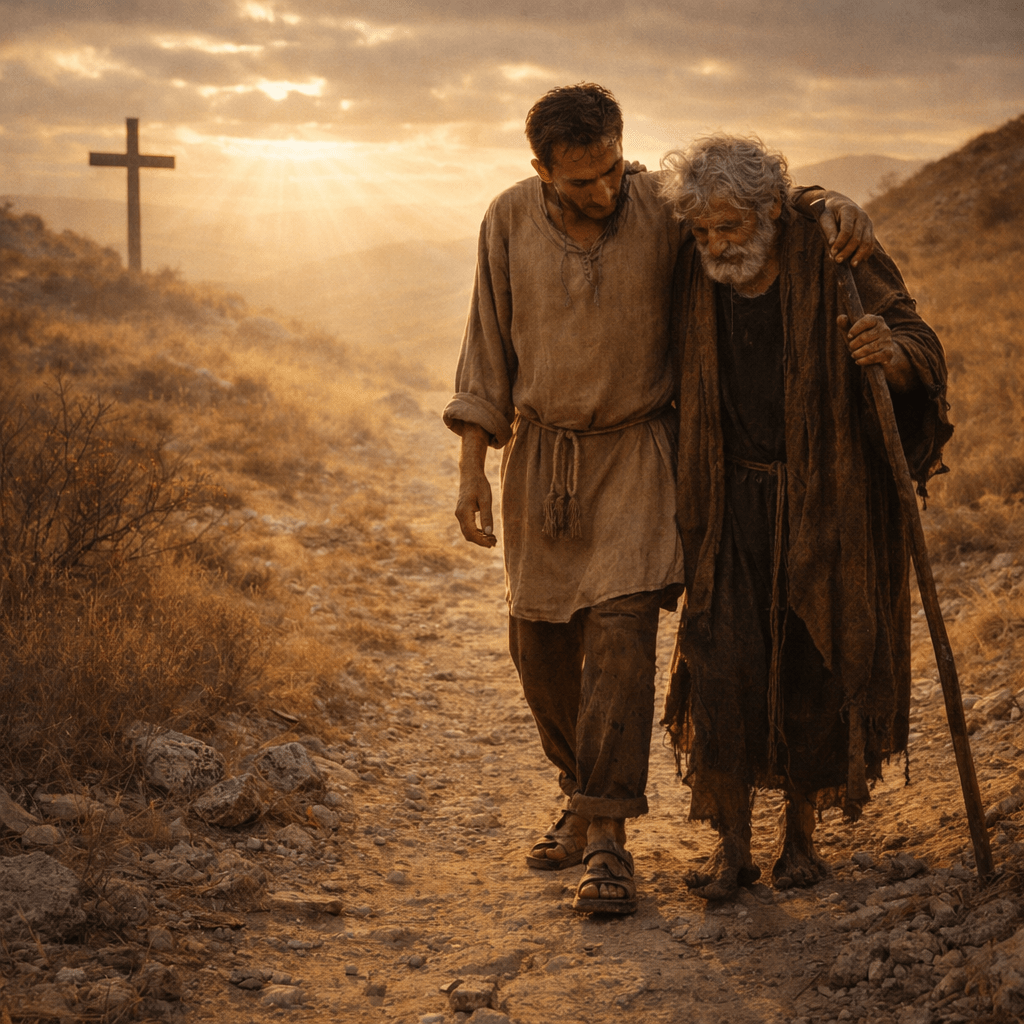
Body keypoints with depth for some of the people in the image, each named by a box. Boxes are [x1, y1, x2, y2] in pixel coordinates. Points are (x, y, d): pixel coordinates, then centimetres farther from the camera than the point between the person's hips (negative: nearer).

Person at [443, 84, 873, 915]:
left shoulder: (664, 210, -11)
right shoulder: (510, 222, -6)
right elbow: (489, 346, 0)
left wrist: (839, 204, -23)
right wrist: (472, 467, -3)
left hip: (635, 450, -3)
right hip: (540, 451, 3)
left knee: (621, 630, -15)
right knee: (541, 641, 7)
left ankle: (608, 837, -11)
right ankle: (584, 795, 29)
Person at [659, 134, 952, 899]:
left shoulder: (835, 262, -14)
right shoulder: (693, 278, -4)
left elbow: (920, 353, -19)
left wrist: (891, 350, -41)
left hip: (828, 505, -2)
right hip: (736, 501, 2)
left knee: (815, 665, 4)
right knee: (723, 661, -8)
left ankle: (802, 833, 22)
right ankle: (733, 846, 1)